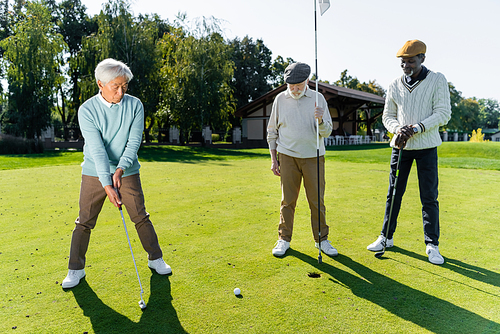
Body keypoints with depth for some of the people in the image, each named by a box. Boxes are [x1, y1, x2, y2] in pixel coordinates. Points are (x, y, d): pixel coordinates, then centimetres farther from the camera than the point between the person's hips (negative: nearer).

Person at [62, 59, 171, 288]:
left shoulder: (135, 105, -6)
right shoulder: (87, 110, -12)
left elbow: (134, 142, -11)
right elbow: (97, 149, -20)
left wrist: (120, 169, -25)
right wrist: (107, 184, -27)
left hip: (127, 172, 1)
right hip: (94, 174, -1)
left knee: (141, 217, 5)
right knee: (84, 222, 5)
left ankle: (155, 259, 22)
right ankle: (76, 269, 23)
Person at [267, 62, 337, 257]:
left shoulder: (318, 99, 2)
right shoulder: (280, 99, 4)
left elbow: (327, 132, 0)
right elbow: (272, 131, 9)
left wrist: (321, 120, -22)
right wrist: (273, 159, 5)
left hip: (313, 156, 0)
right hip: (287, 156, 0)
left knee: (317, 200, 3)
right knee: (287, 200, 4)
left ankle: (321, 239, 17)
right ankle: (284, 239, 17)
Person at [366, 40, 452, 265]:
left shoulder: (437, 80, -2)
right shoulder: (395, 86, 7)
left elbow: (443, 114, -8)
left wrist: (416, 128, -20)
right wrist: (399, 129, -11)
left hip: (426, 147, -3)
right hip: (401, 145, 3)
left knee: (429, 197, 0)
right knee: (394, 193, 8)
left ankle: (432, 245, 12)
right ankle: (386, 237, 21)